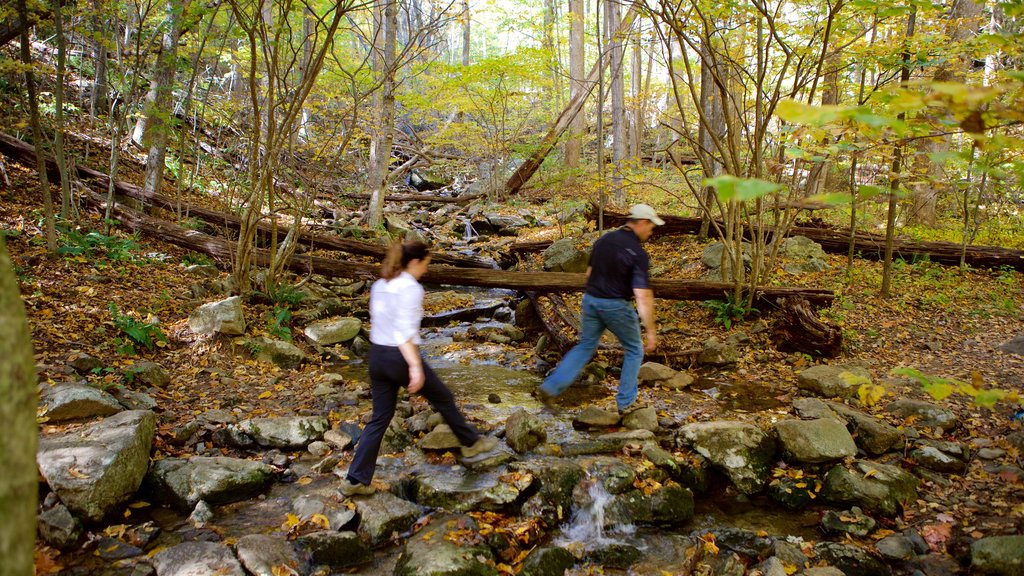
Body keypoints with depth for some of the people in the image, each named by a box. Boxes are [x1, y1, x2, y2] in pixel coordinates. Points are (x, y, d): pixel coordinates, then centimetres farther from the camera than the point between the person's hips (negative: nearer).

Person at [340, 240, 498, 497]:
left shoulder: (379, 285, 9)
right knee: (443, 398, 15)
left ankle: (356, 479, 14)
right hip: (401, 357, -8)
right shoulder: (411, 288, -16)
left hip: (377, 355, 8)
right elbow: (405, 331, -24)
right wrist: (416, 367, -27)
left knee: (379, 418, 13)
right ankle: (471, 442, 34)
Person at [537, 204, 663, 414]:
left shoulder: (603, 240, 5)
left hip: (590, 300, 6)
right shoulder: (638, 254, -16)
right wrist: (650, 331, -18)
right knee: (634, 350, 16)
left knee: (585, 347, 20)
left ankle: (550, 387, 11)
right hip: (617, 306, -6)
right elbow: (643, 296, -22)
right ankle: (625, 403, 18)